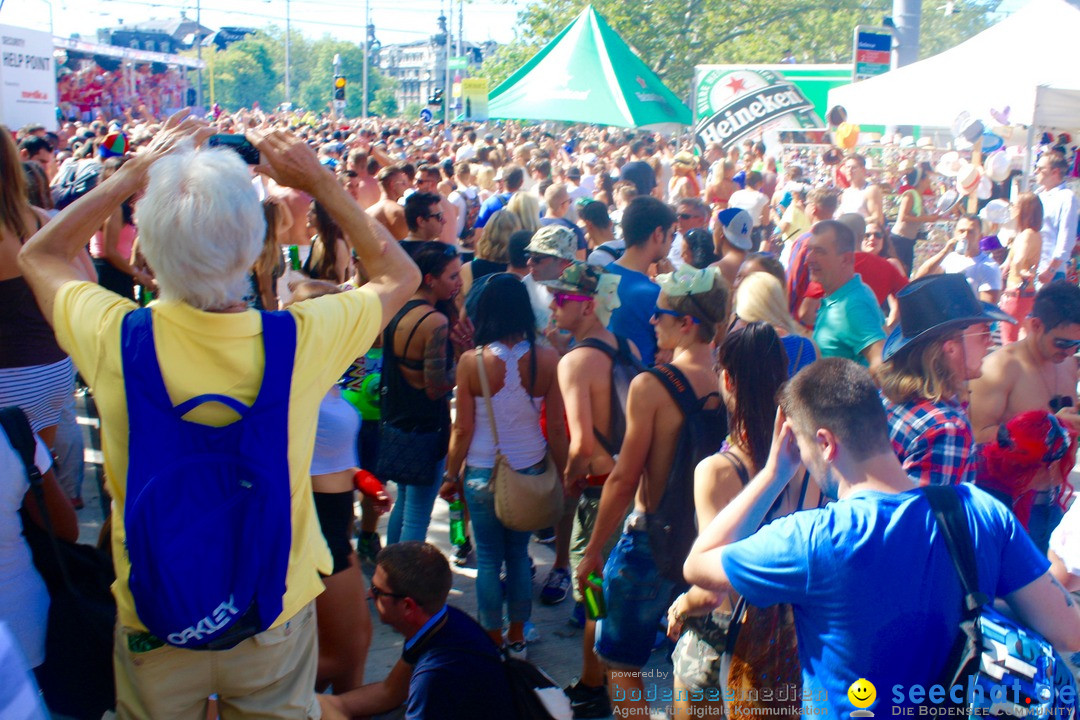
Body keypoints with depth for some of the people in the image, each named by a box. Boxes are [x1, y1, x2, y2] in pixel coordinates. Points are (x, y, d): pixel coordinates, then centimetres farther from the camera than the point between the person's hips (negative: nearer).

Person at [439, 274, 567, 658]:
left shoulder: (472, 361, -14)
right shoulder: (547, 359, -10)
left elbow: (463, 429, -9)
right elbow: (556, 427, -5)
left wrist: (450, 475, 5)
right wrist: (562, 473, 9)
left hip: (483, 473, -2)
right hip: (530, 468, 2)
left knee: (488, 558, 12)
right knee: (519, 554, 18)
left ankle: (493, 640, 23)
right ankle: (517, 637, 29)